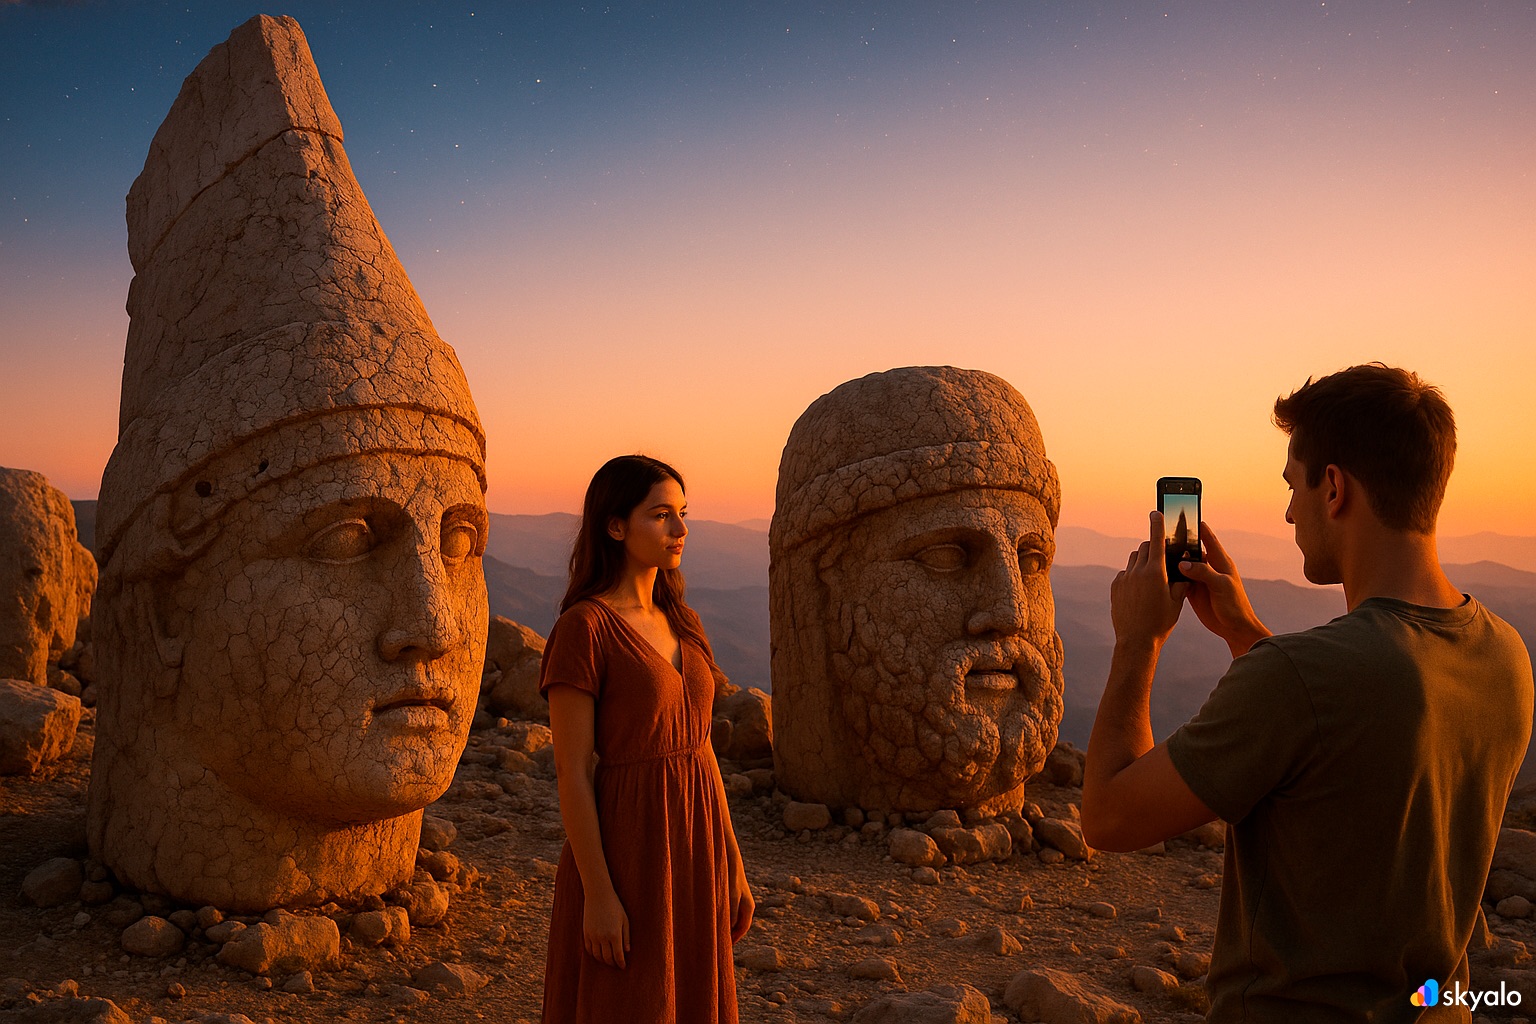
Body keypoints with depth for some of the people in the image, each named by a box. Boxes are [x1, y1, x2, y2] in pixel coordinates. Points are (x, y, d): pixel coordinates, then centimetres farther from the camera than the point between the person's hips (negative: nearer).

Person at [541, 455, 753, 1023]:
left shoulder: (682, 623, 9)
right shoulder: (583, 628, -13)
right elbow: (572, 772, -14)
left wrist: (731, 865, 12)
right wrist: (598, 893, -16)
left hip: (696, 848, 7)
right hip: (628, 853, -7)